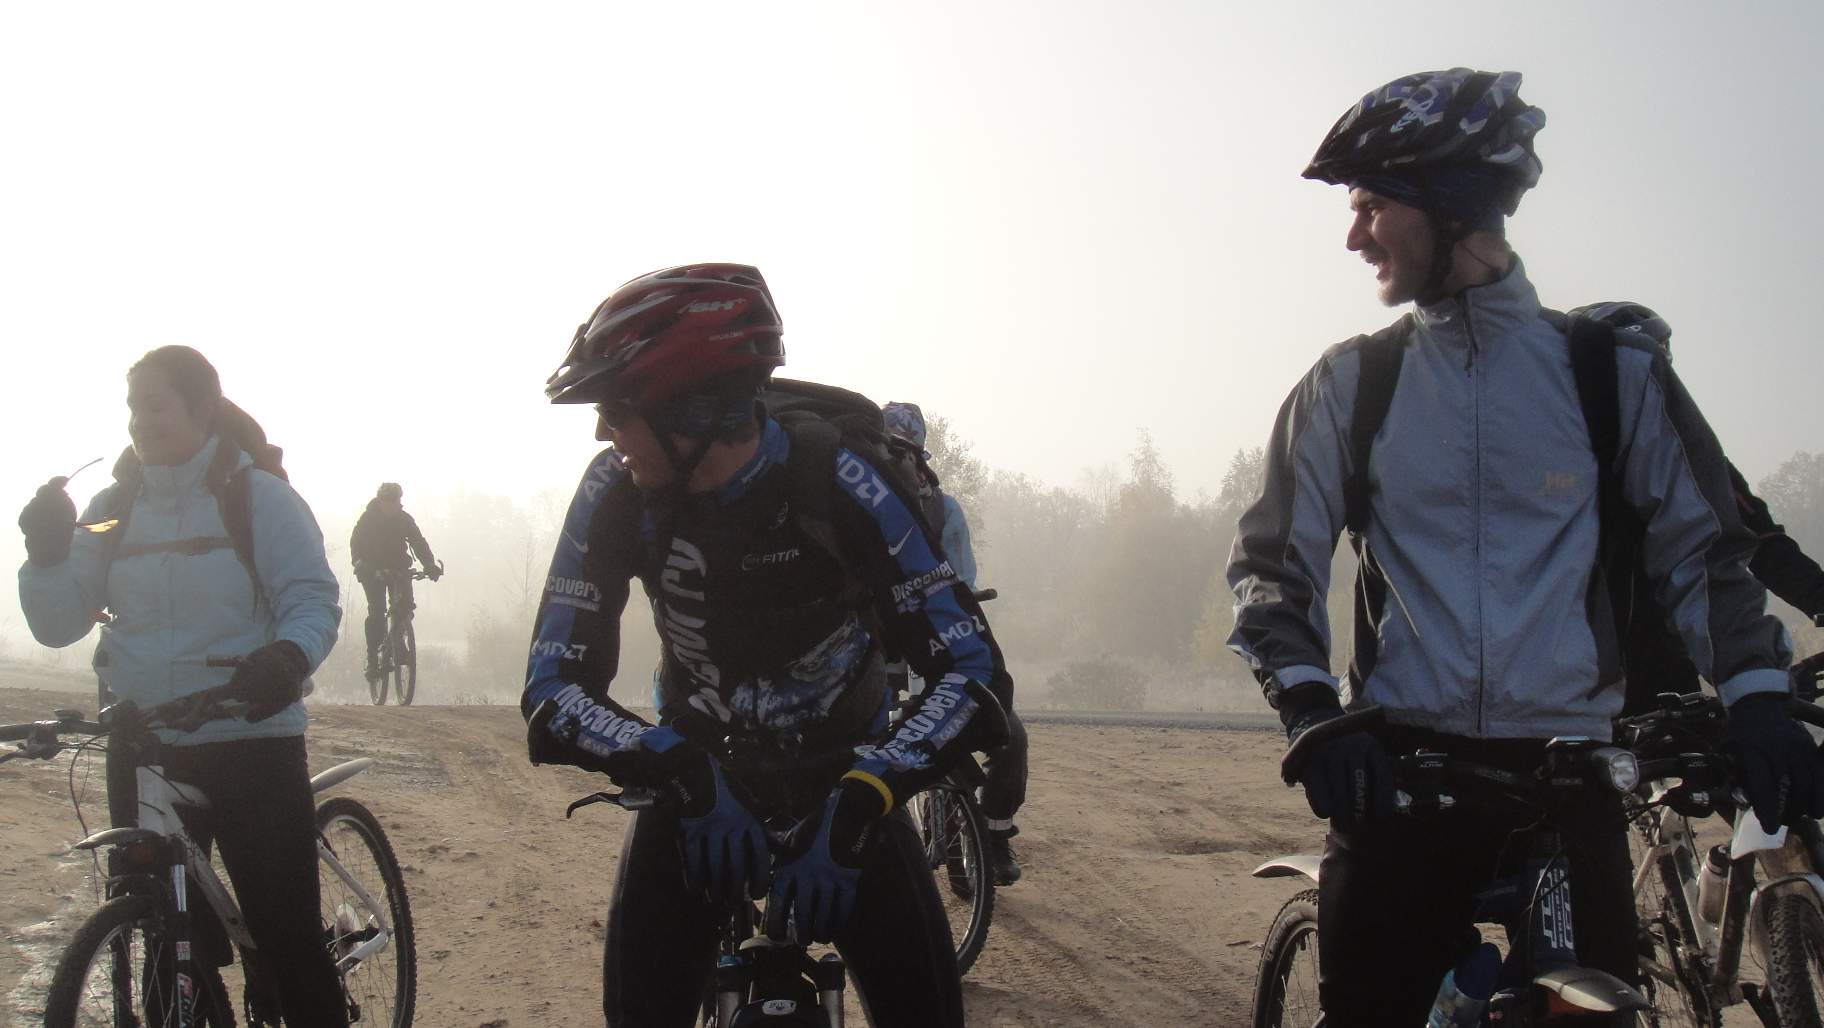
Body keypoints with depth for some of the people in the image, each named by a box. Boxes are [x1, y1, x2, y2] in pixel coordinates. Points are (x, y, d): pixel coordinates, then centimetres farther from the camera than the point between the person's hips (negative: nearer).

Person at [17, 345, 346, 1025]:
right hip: (144, 747, 5)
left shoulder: (258, 492, -4)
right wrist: (47, 552, -13)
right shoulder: (114, 506, 9)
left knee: (286, 934, -8)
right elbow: (57, 626, 6)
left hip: (250, 740, -5)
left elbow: (312, 600, -10)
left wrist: (287, 656, -32)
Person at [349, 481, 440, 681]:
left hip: (398, 568, 3)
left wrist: (430, 565, -26)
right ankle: (373, 659, -13)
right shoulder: (368, 519, -12)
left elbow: (419, 543, -10)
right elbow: (356, 544, -20)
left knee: (405, 605, -18)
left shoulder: (404, 519, -5)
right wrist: (361, 565, -39)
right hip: (373, 570, -3)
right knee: (377, 611, -17)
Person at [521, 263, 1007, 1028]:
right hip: (697, 774, 2)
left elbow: (971, 671, -30)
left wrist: (858, 801, -45)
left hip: (844, 773, -1)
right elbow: (553, 688, -21)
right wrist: (680, 769, -40)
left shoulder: (841, 485, -27)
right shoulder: (616, 495, -21)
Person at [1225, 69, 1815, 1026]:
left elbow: (1701, 545, 9)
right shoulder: (1351, 383, 5)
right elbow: (1272, 560, 4)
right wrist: (1312, 711, -12)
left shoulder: (1613, 369, 4)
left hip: (1568, 767, 0)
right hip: (1400, 768, 0)